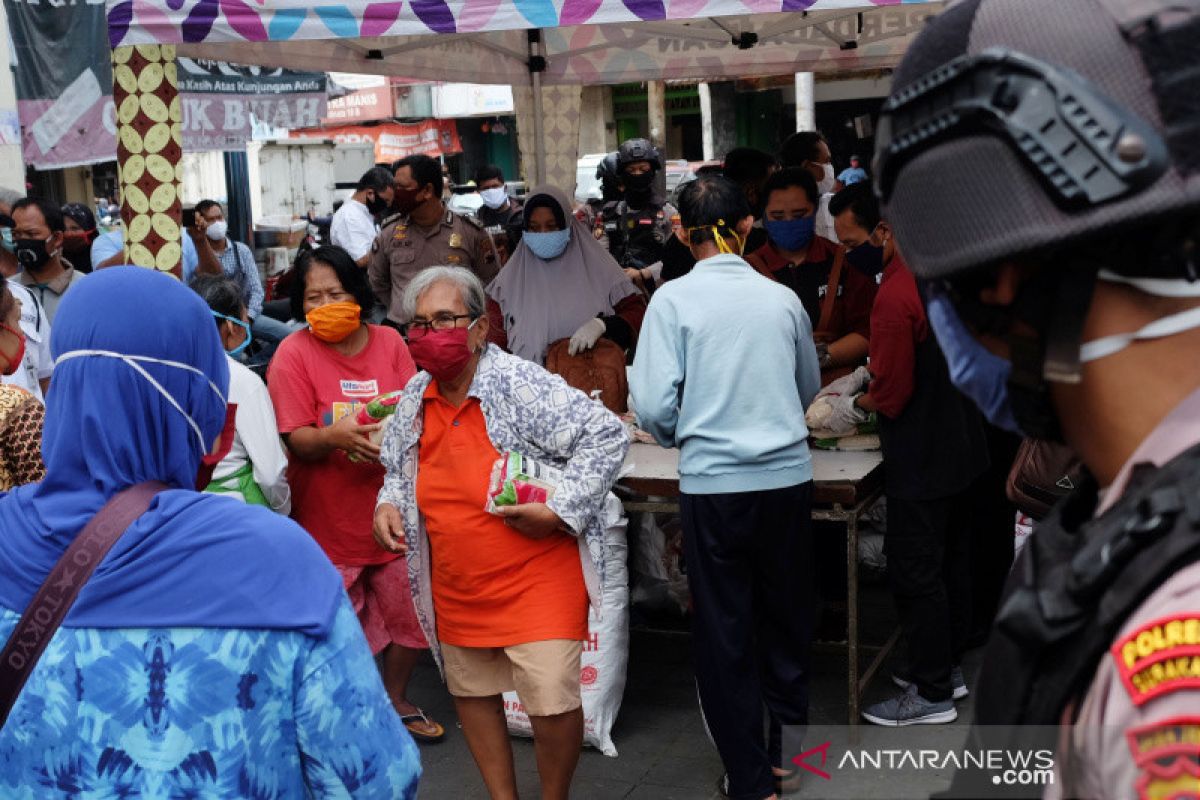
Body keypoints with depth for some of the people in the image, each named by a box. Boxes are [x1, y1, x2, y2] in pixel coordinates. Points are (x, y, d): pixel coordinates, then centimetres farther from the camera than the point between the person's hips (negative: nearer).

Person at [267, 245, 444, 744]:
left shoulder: (389, 343, 2)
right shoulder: (293, 354, -8)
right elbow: (296, 441, -13)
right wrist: (335, 436, -32)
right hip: (327, 519, -3)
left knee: (412, 613, 12)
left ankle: (396, 699, 37)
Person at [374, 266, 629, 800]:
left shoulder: (522, 385, -17)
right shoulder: (415, 398, 4)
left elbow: (606, 436, -19)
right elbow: (399, 468, 21)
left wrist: (558, 511, -22)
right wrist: (388, 503, 0)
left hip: (537, 578, -6)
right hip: (455, 587, 7)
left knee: (552, 701, -9)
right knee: (470, 691, 17)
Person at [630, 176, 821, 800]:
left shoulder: (674, 298, -7)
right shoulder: (782, 297, 2)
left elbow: (653, 406, -12)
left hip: (712, 484, -3)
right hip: (787, 475, 3)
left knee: (724, 635, 10)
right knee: (785, 620, 19)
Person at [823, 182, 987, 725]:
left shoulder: (895, 297, -26)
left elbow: (892, 394, -20)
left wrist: (855, 405, -2)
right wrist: (866, 375, 11)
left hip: (922, 463, -10)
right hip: (960, 448, 10)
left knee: (916, 574, 2)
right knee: (951, 561, 19)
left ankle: (931, 694, 12)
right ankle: (948, 665, 33)